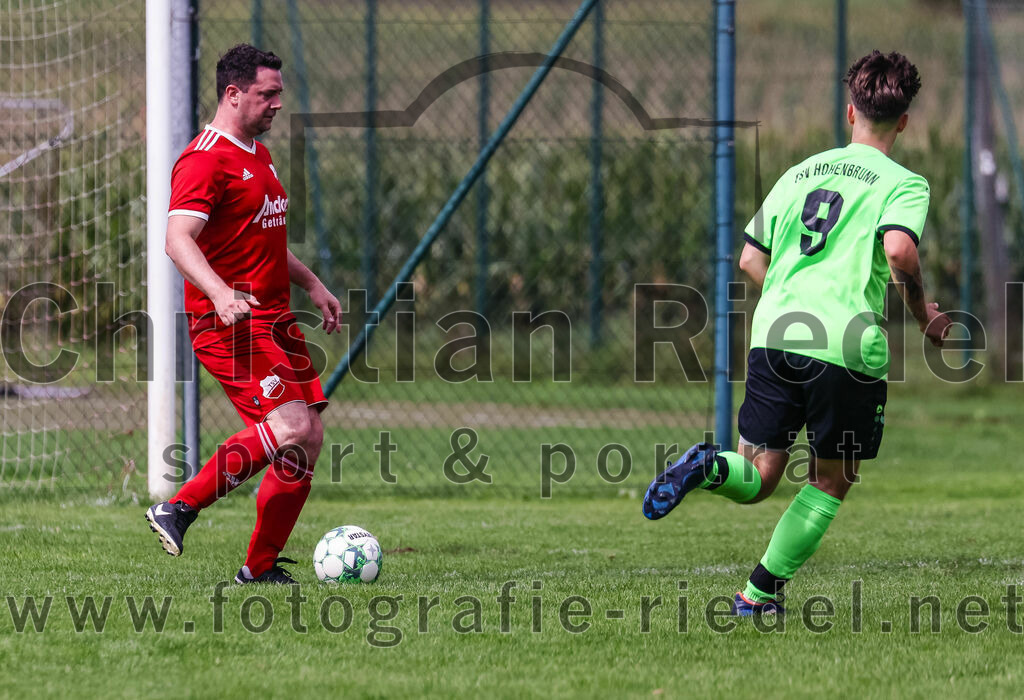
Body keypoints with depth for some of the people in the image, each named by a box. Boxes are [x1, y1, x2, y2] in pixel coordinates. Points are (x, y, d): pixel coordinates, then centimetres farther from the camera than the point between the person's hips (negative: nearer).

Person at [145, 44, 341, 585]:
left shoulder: (258, 155, 19)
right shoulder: (205, 160, -13)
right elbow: (178, 239, -26)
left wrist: (312, 285, 28)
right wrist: (220, 293, -40)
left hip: (274, 318, 10)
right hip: (227, 322, -10)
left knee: (308, 441, 3)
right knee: (291, 427, -22)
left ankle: (261, 566, 9)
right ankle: (178, 509, -14)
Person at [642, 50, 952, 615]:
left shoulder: (801, 172, 19)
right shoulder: (903, 184, 2)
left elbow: (751, 260, 21)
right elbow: (899, 250, -18)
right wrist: (923, 317, -2)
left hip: (774, 335, 4)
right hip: (849, 347, -4)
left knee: (756, 479, 10)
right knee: (831, 481, 15)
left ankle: (711, 467, -23)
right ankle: (761, 592, 10)